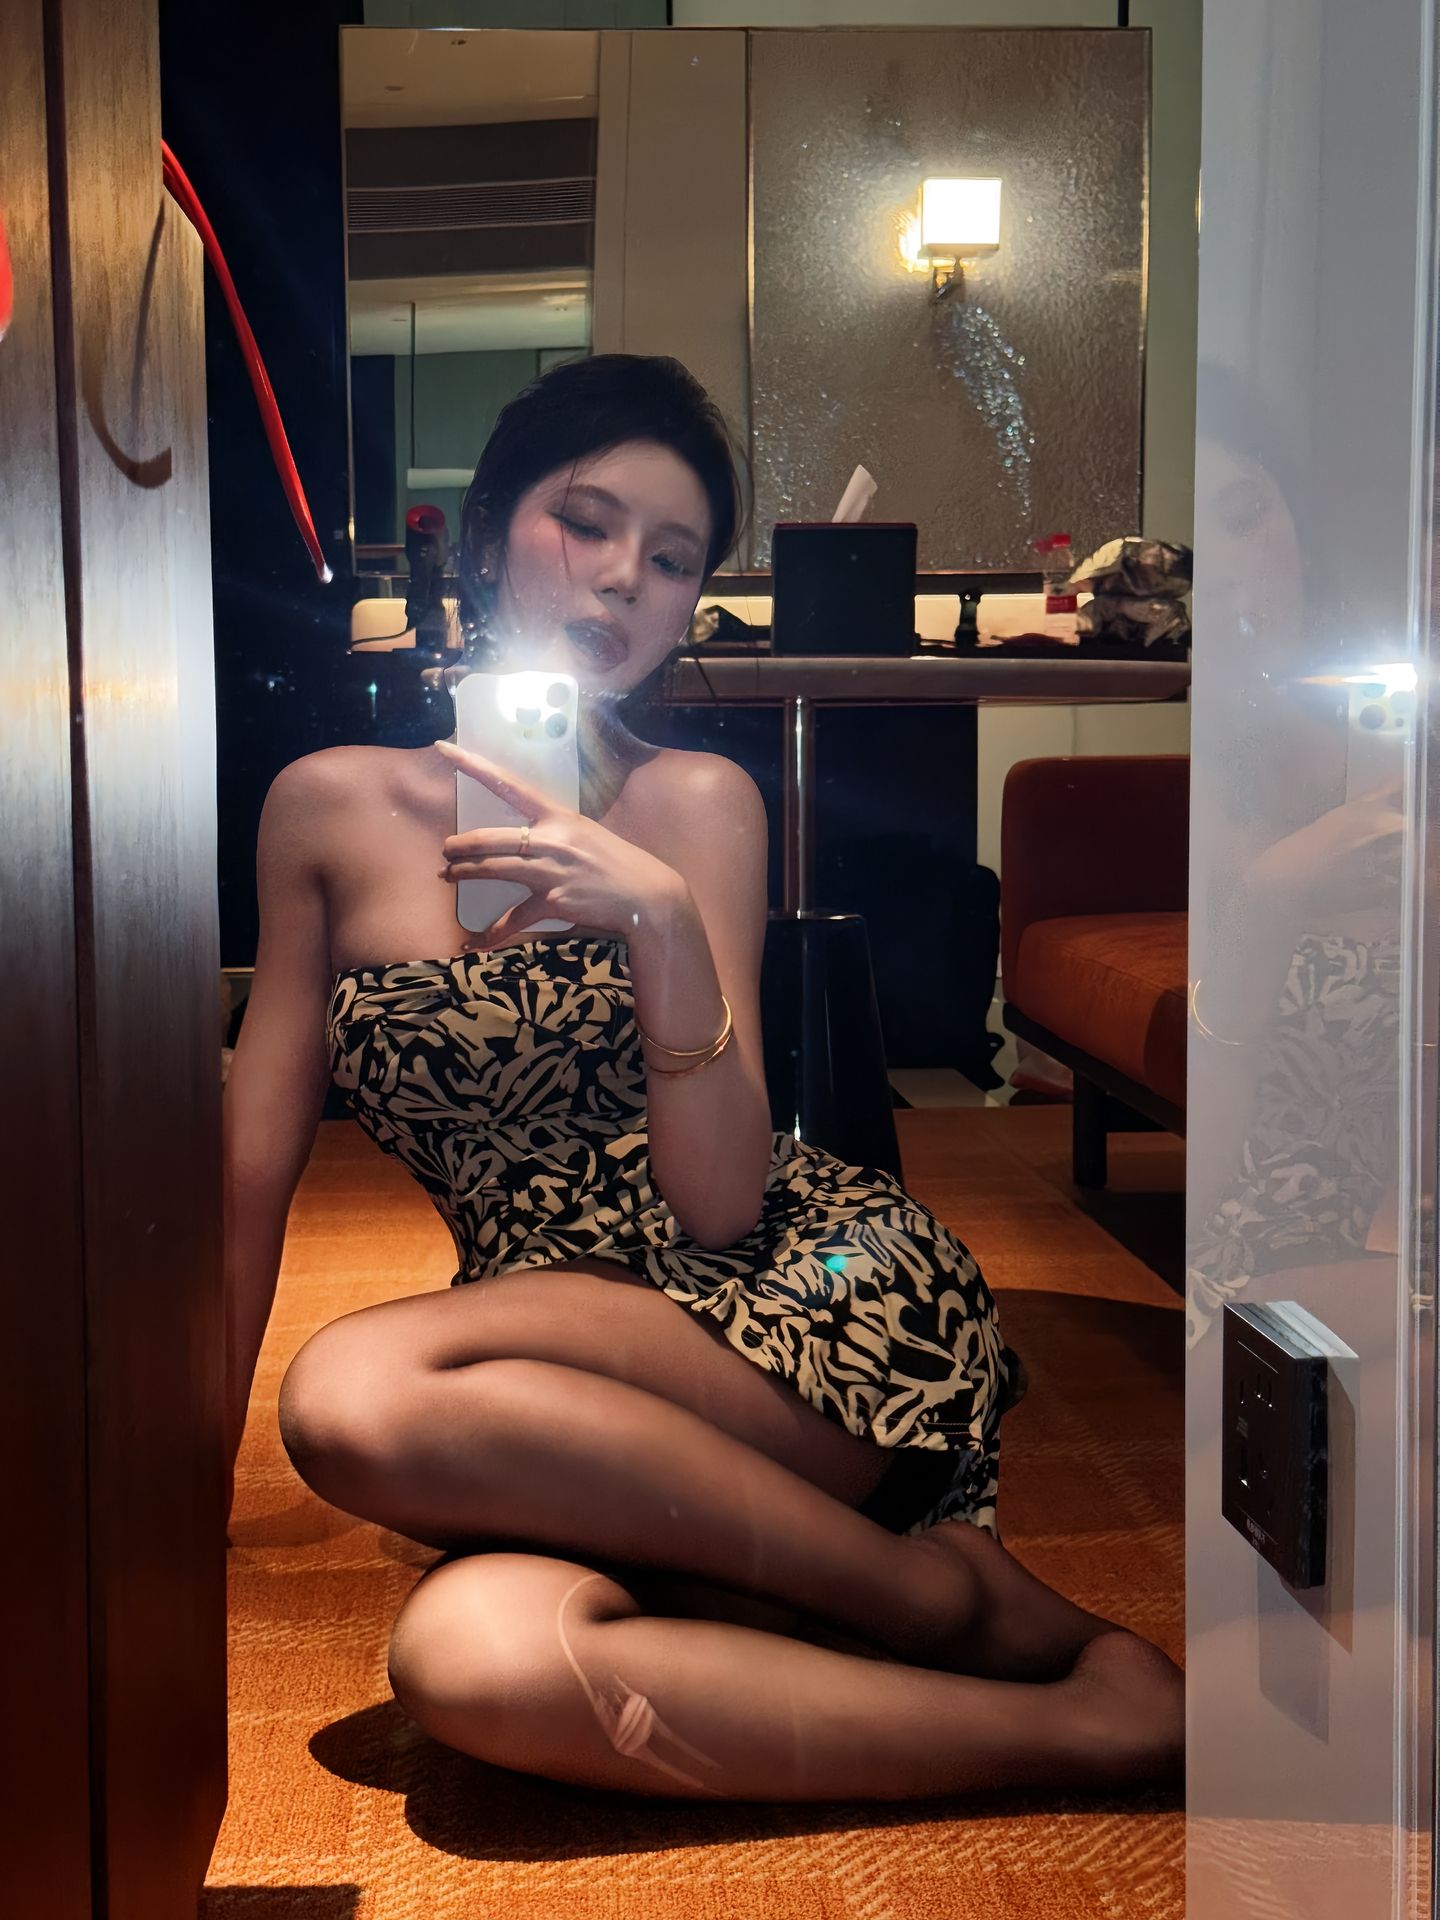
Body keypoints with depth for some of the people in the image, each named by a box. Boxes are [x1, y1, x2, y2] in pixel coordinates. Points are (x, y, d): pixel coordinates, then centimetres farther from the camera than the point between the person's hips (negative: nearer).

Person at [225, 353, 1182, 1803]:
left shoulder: (698, 807, 1)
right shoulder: (328, 809, 8)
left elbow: (722, 1204, -6)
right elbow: (251, 1161, 10)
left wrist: (666, 927, -19)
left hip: (821, 1300, -2)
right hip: (600, 1406, 2)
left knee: (360, 1395, -30)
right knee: (465, 1655, -33)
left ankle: (947, 1592, -15)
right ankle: (1080, 1722, -21)